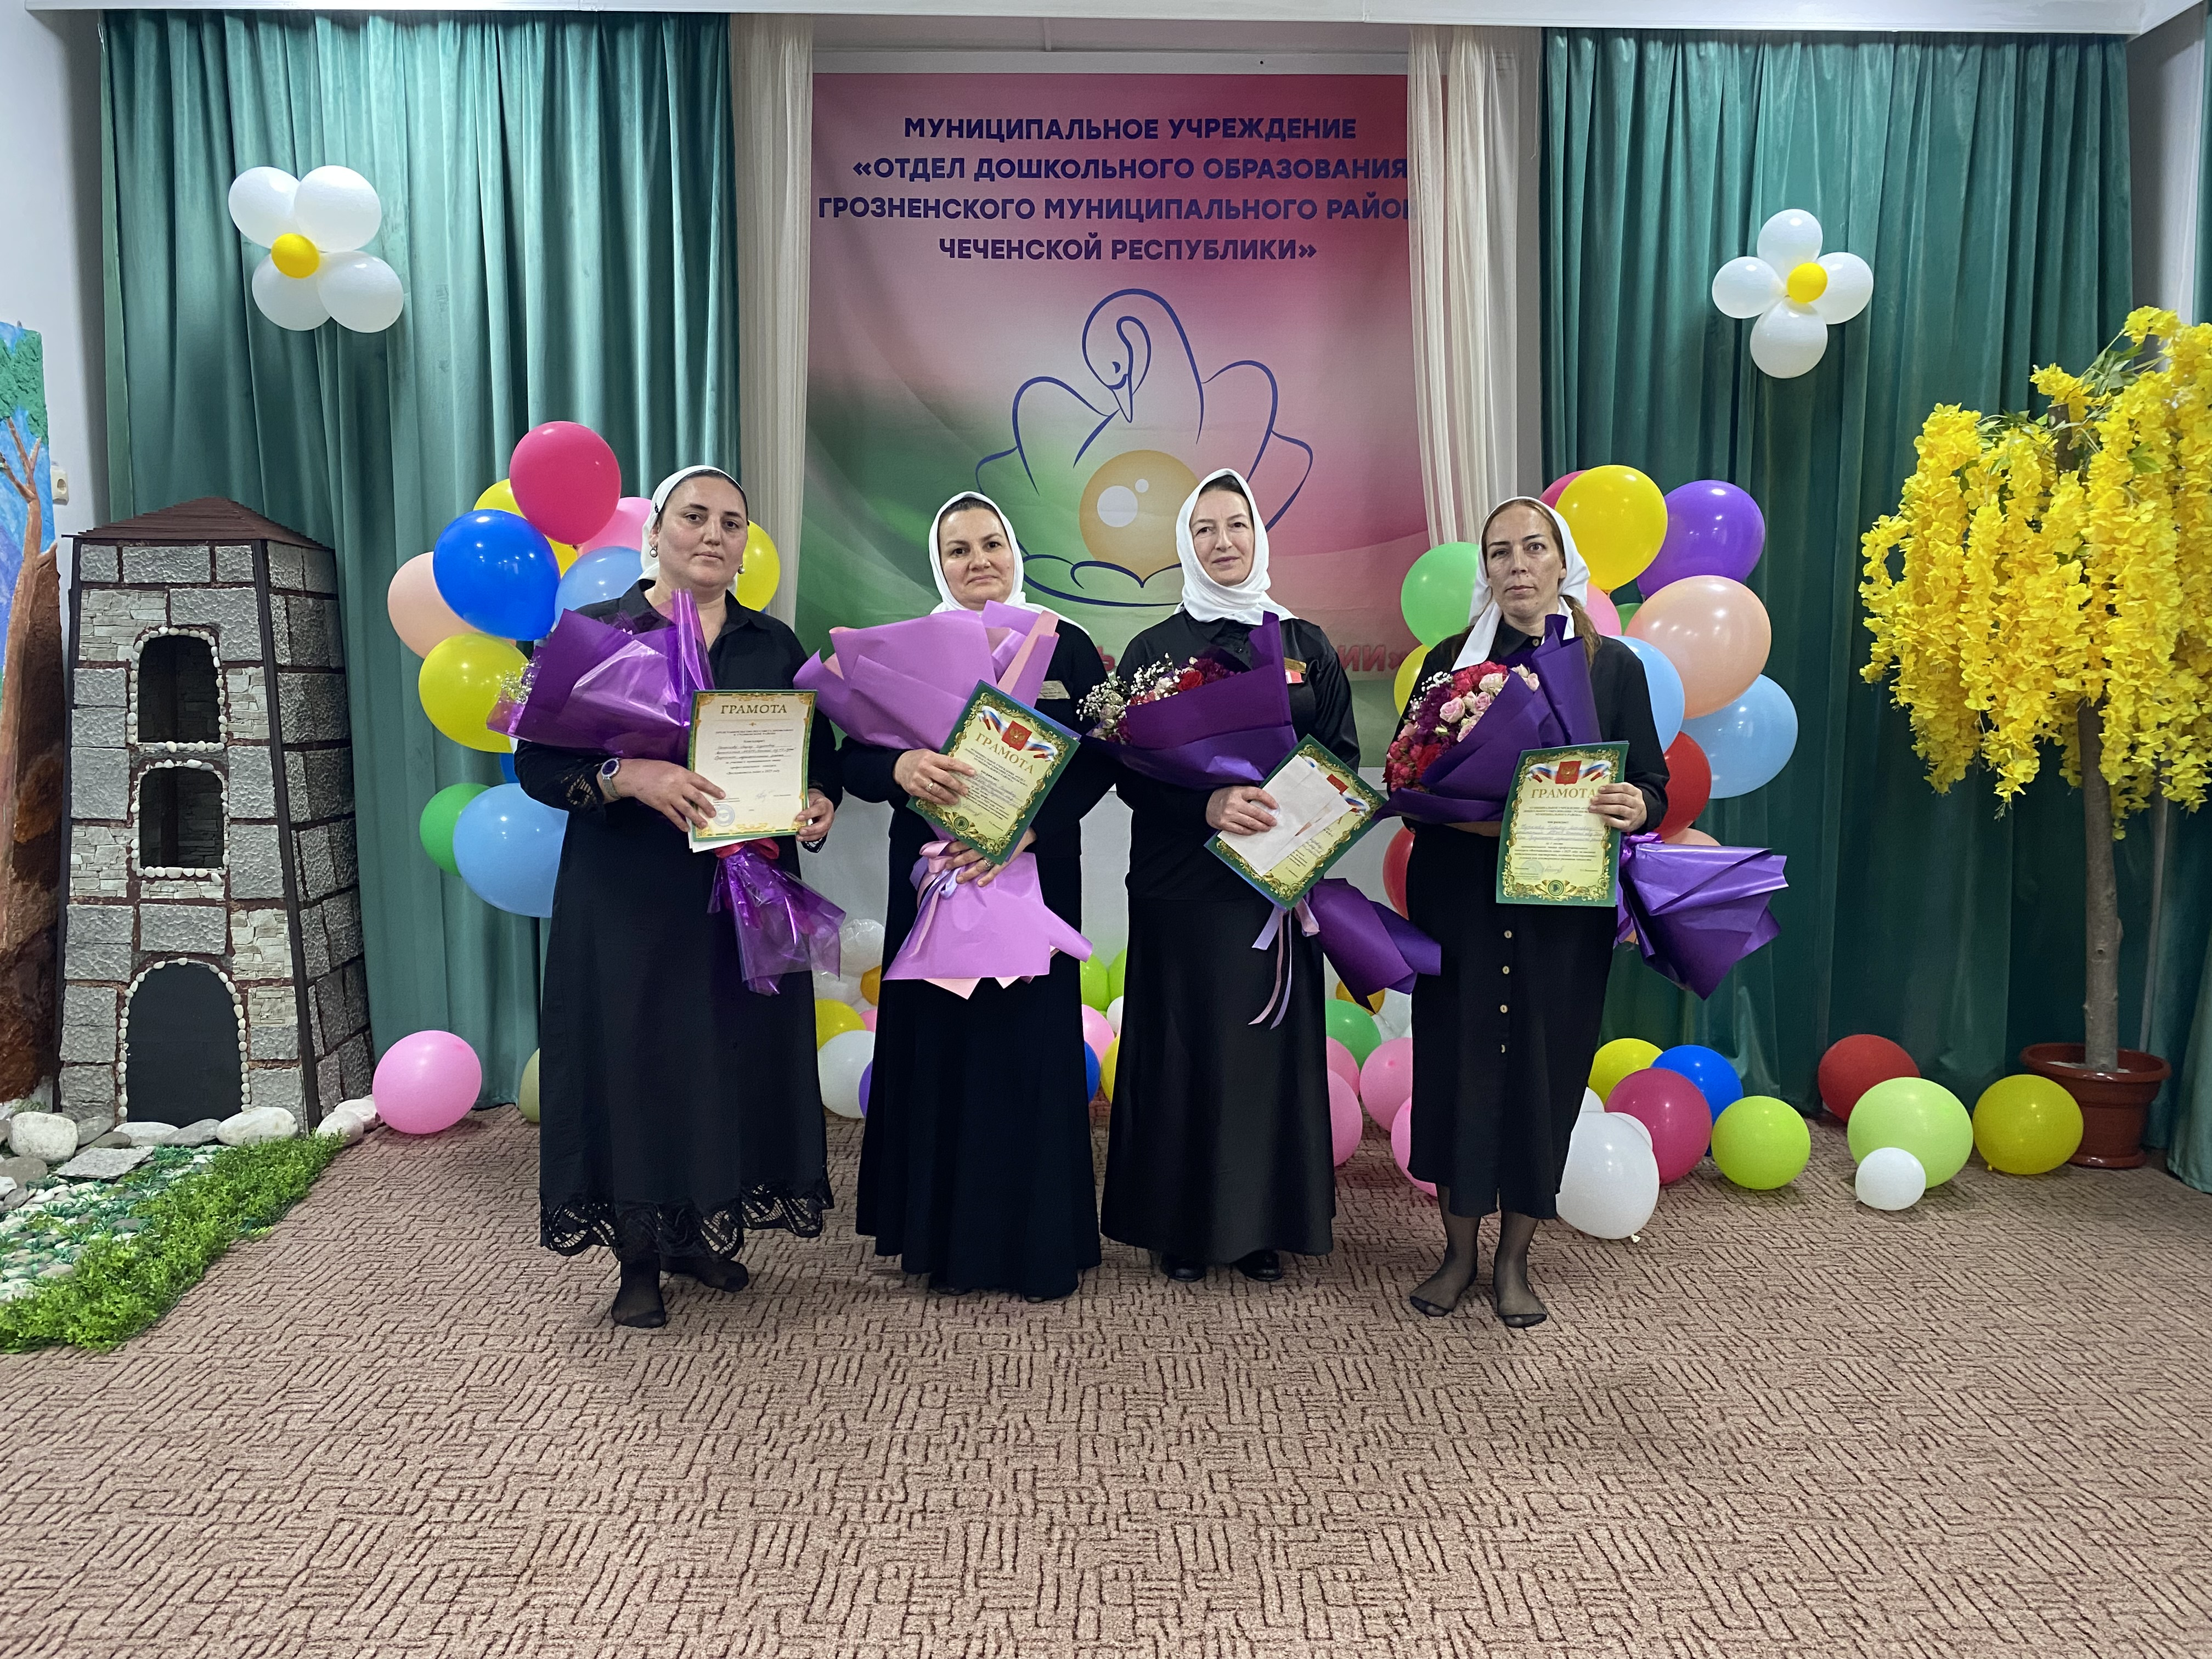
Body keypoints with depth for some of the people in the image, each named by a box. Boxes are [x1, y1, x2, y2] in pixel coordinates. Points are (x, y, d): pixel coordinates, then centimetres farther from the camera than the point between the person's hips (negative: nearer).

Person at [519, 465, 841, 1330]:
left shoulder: (774, 645, 9)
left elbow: (822, 756, 11)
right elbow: (536, 761, -6)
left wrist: (819, 803, -11)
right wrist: (628, 776, -23)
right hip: (627, 895, -2)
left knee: (733, 1056, 6)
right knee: (634, 1057, 0)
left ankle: (704, 1231, 25)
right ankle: (640, 1259, 14)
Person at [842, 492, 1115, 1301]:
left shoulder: (1067, 648, 4)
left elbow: (1099, 762, -4)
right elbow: (855, 761, -2)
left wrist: (1027, 828, -20)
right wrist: (901, 767, -25)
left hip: (1036, 873, -1)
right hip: (932, 875, 1)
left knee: (1031, 1044, 0)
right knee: (941, 1043, 3)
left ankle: (1040, 1242, 13)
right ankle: (948, 1239, 16)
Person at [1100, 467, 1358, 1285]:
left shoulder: (1307, 646, 10)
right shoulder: (1154, 649, 4)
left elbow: (1344, 755, 6)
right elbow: (1130, 770, -4)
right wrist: (1207, 804, -22)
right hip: (1182, 881, -2)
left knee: (1273, 1038, 4)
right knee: (1186, 1042, 0)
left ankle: (1264, 1222, 17)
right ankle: (1182, 1225, 12)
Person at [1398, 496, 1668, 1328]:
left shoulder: (1613, 665, 5)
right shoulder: (1448, 662, 6)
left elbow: (1653, 785, 5)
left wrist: (1635, 807, -18)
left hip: (1563, 910, 0)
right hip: (1459, 900, 0)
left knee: (1543, 1066, 4)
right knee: (1456, 1062, 2)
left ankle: (1514, 1260, 21)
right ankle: (1459, 1249, 19)